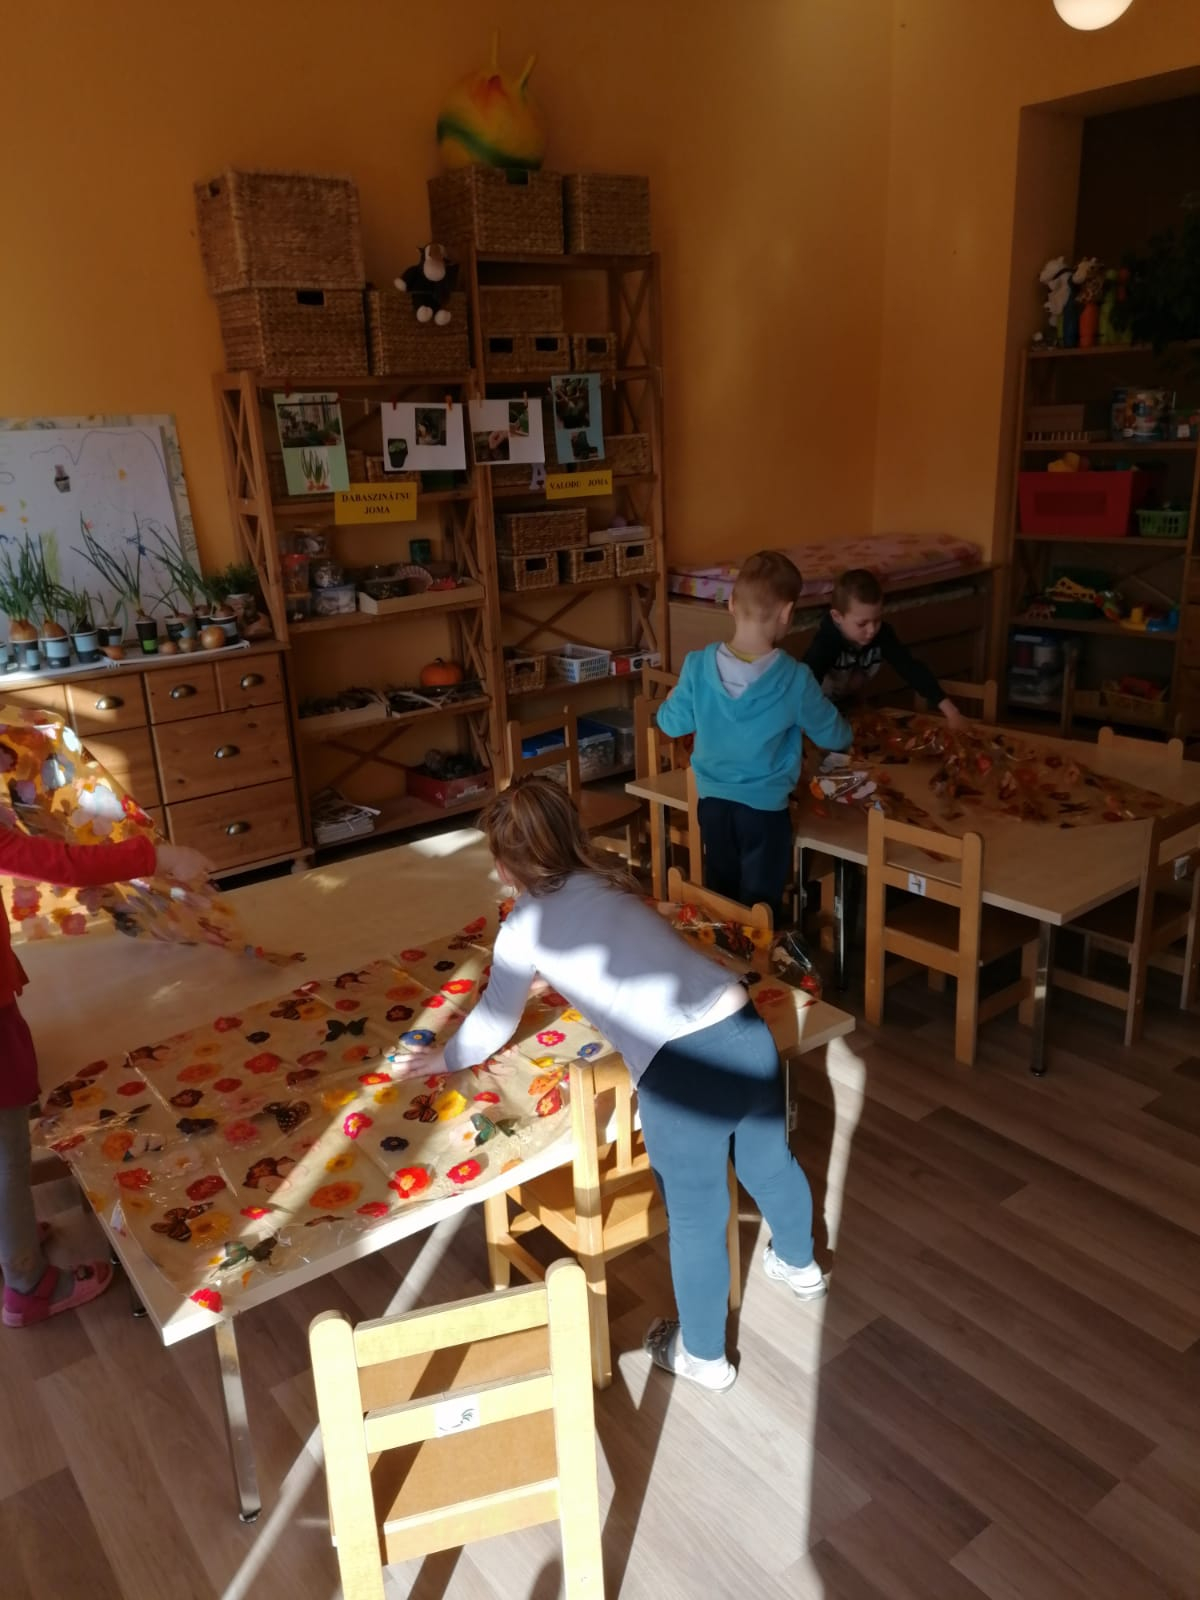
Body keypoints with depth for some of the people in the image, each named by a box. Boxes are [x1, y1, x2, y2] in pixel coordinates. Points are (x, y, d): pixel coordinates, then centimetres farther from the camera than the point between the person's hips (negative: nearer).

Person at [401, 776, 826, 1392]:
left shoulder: (525, 926, 2)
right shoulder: (610, 881, 18)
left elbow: (494, 1023, 16)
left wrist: (444, 1059, 36)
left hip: (680, 1071, -6)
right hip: (745, 1030, 7)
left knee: (695, 1217, 17)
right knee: (770, 1162, 32)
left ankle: (703, 1355, 41)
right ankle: (800, 1265, 61)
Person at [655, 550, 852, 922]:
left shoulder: (698, 666, -13)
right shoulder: (795, 679, -19)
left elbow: (672, 724, 1)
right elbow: (835, 738, -4)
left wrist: (671, 697, 23)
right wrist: (847, 731, 19)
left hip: (712, 801, 3)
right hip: (764, 807, -3)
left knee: (719, 898, 21)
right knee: (760, 908, 13)